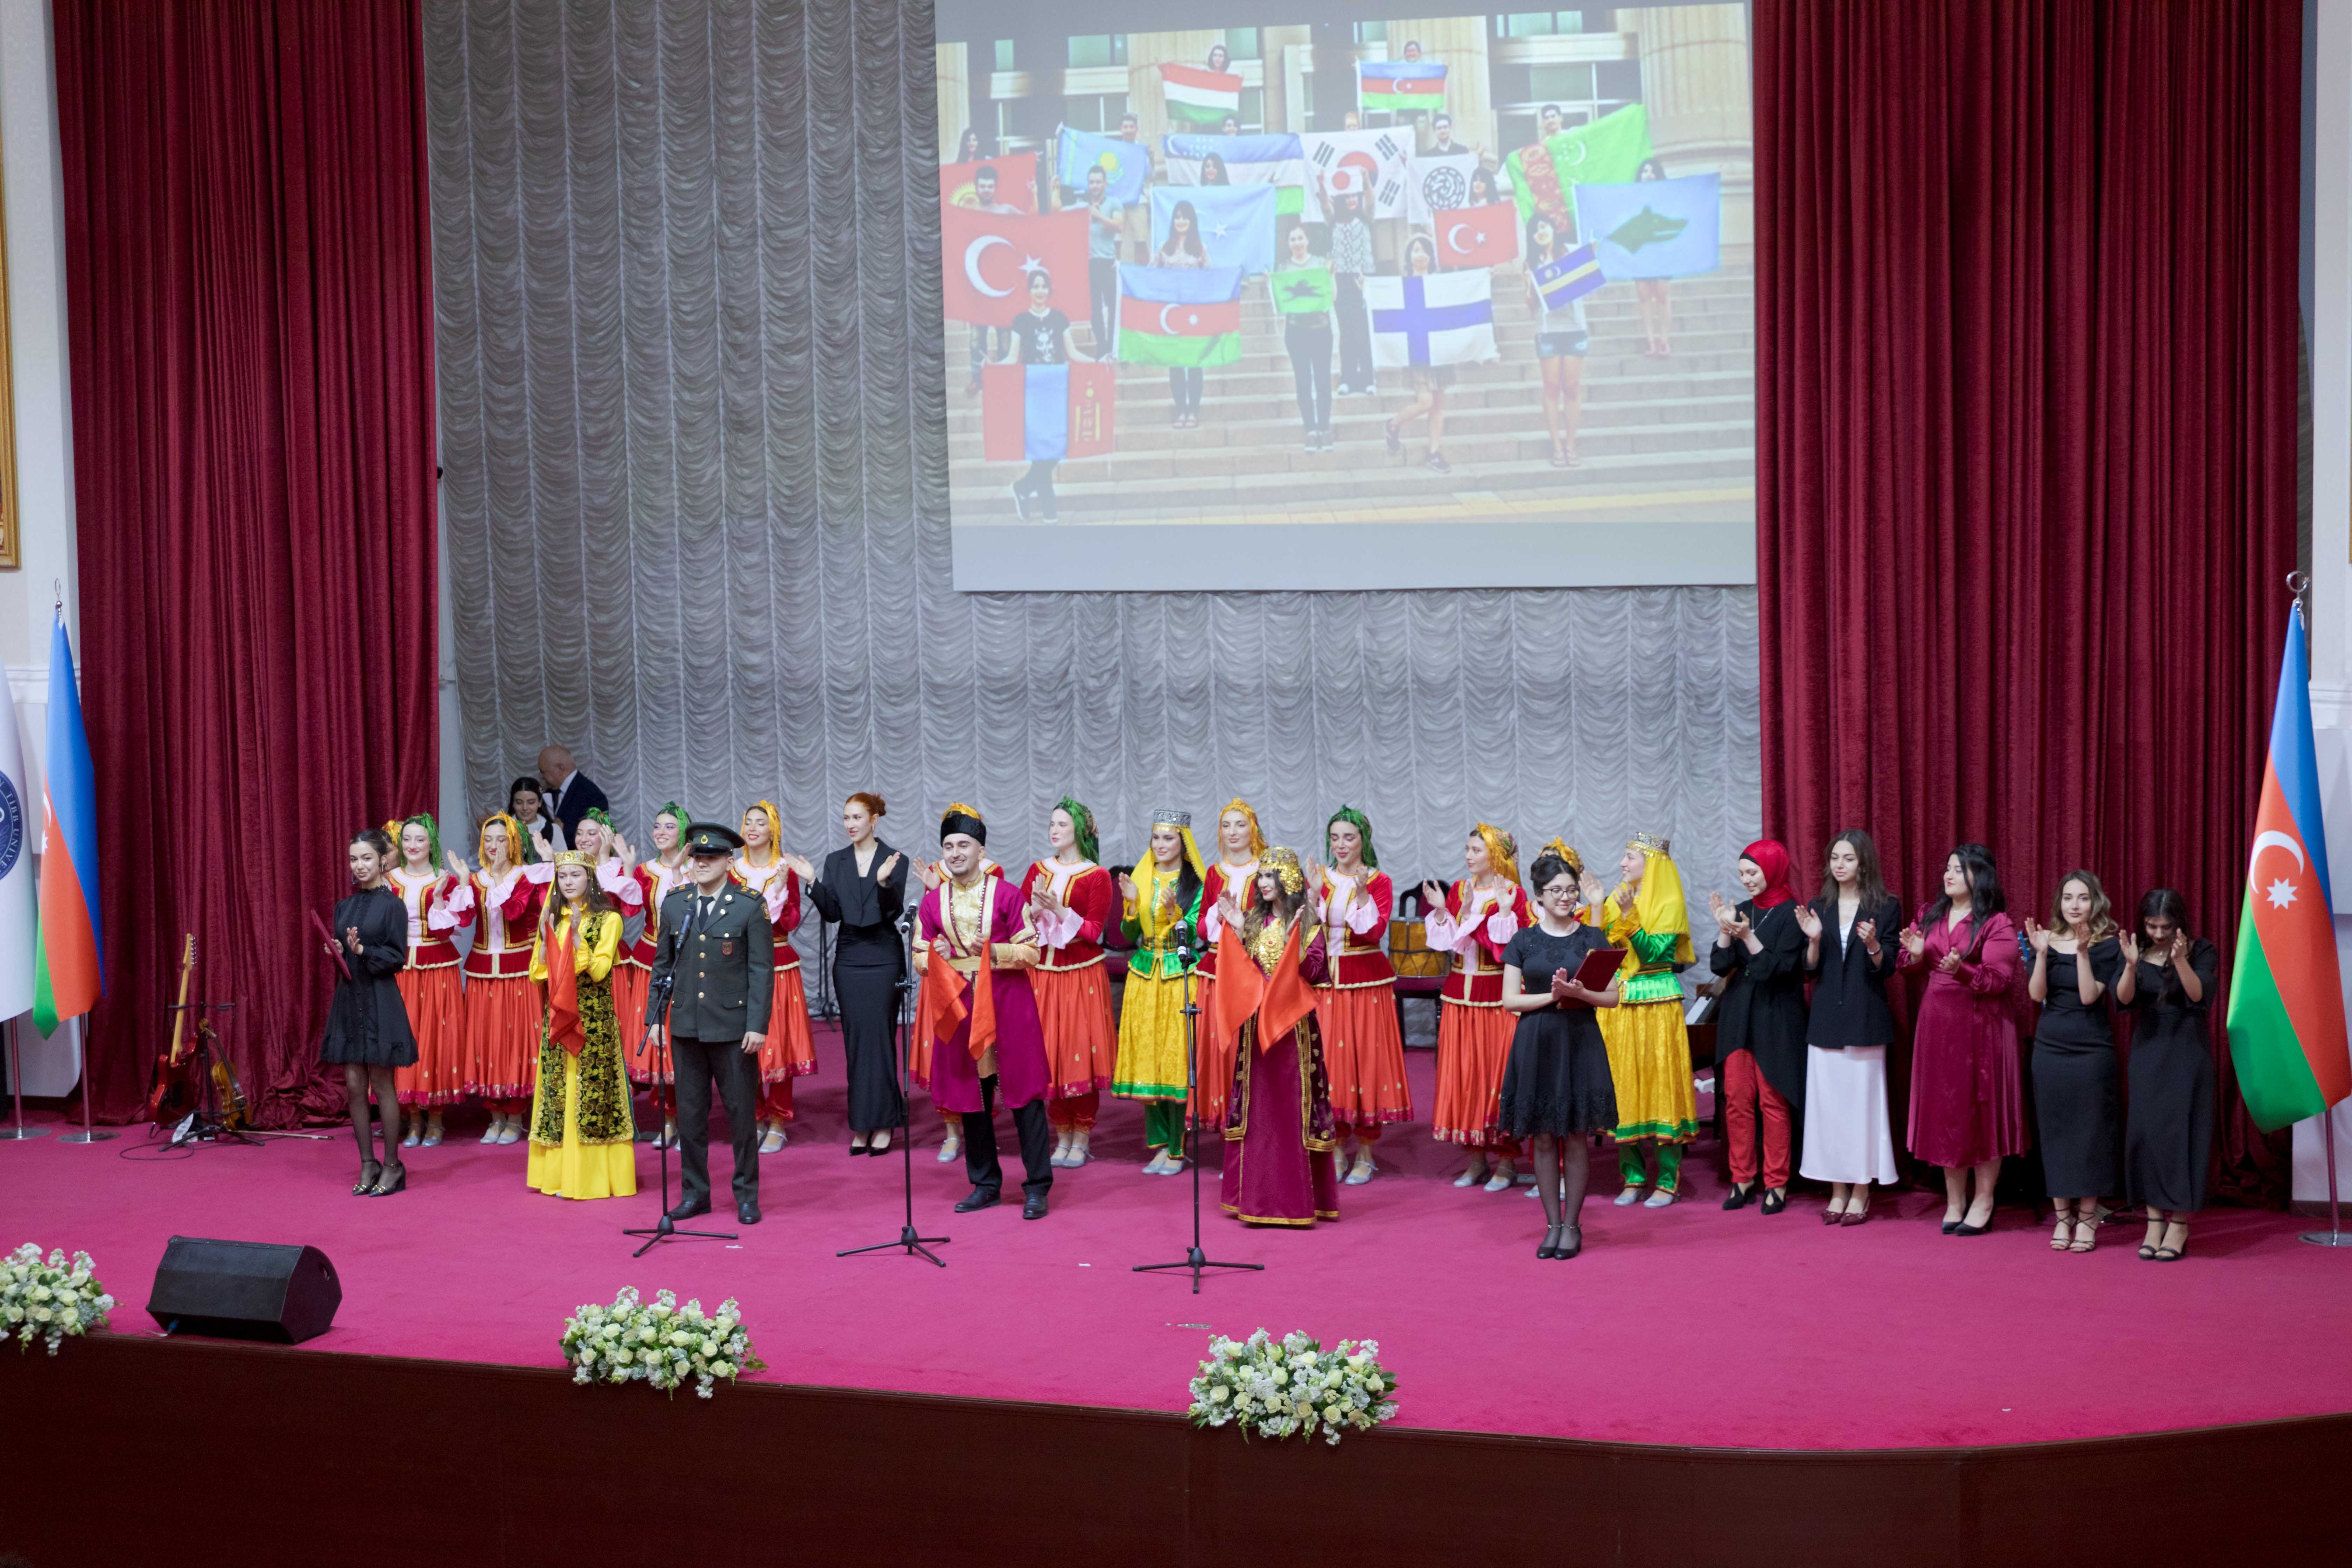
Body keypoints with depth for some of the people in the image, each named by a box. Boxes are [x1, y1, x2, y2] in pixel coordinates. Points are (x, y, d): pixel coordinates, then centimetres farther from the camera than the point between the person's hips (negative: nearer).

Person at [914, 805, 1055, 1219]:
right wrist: (938, 955, -11)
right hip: (960, 1007, 4)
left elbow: (1031, 952, -4)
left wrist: (992, 952, -20)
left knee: (1024, 1093, -3)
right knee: (971, 1096, 8)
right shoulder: (933, 901, 6)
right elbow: (920, 957, 11)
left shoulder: (1006, 895, -4)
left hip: (1008, 1004, -4)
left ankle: (1037, 1187, 3)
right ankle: (986, 1185, 20)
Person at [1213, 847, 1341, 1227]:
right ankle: (1259, 1195, 11)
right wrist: (1236, 931, -3)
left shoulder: (1307, 924, -2)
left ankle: (1297, 1197, 0)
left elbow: (1313, 971, -13)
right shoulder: (1254, 921, 10)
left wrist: (1292, 937, -23)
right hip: (1254, 1022, 5)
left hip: (1291, 1024, -5)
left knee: (1292, 1106, -4)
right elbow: (1240, 969, 5)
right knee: (1256, 1105, 5)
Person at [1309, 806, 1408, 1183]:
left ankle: (1366, 1155, 6)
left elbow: (1374, 931, -13)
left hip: (1366, 981, -3)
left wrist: (1361, 892, -21)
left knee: (1366, 1055, -2)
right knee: (1328, 1056, 2)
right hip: (1325, 982, 3)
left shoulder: (1379, 882, 0)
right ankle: (1337, 1147, 14)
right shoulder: (1319, 878, 8)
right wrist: (1314, 895, -14)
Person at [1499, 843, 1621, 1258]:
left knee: (1576, 1137, 0)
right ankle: (1552, 1225, 11)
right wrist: (1550, 996, -14)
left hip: (1580, 1042, -1)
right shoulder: (1523, 941, 4)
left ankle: (1571, 1225, 8)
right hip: (1536, 1044, 1)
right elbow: (1509, 1001, 0)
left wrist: (1580, 992, -16)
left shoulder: (1592, 939, 4)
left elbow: (1612, 996, 2)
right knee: (1544, 1139, 3)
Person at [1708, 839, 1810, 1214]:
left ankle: (1776, 1183, 3)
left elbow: (1777, 968, -13)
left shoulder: (1791, 914, -6)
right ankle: (1743, 1178, 11)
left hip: (1776, 1018, -5)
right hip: (1738, 1015, 5)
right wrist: (1725, 929, -10)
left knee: (1773, 1101, -4)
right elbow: (1720, 965, 4)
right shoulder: (1743, 910, 10)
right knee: (1737, 1098, 3)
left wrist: (1747, 936, -22)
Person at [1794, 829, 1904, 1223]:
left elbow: (1887, 968, -4)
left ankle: (1861, 1194, 5)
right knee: (1828, 1102, 3)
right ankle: (1838, 1192, 11)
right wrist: (1813, 940, -12)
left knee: (1862, 1101, -2)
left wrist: (1873, 945, -23)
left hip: (1865, 1019, -3)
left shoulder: (1885, 908, 0)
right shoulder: (1818, 908, 9)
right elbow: (1810, 969, 6)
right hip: (1826, 1019, 3)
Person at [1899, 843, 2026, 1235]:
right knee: (1943, 1109, 8)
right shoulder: (1930, 916, 10)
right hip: (1937, 1023, 6)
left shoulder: (1997, 925, -8)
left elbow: (1998, 979, -15)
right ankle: (1955, 1200, 17)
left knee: (1979, 1109, -1)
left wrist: (1962, 969, -29)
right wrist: (1915, 954, -6)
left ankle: (1983, 1201, 8)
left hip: (1979, 1025, -6)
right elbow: (1913, 967, 16)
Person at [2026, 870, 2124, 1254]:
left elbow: (2090, 996, -13)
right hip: (2050, 1047, 3)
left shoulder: (2107, 946, -3)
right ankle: (2063, 1216, 13)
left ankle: (2087, 1217, 8)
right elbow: (2037, 995, -3)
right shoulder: (2049, 941, 6)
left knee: (2089, 1131, 0)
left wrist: (2082, 952, -20)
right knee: (2054, 1131, 5)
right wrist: (2041, 953, -14)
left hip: (2091, 1049, -3)